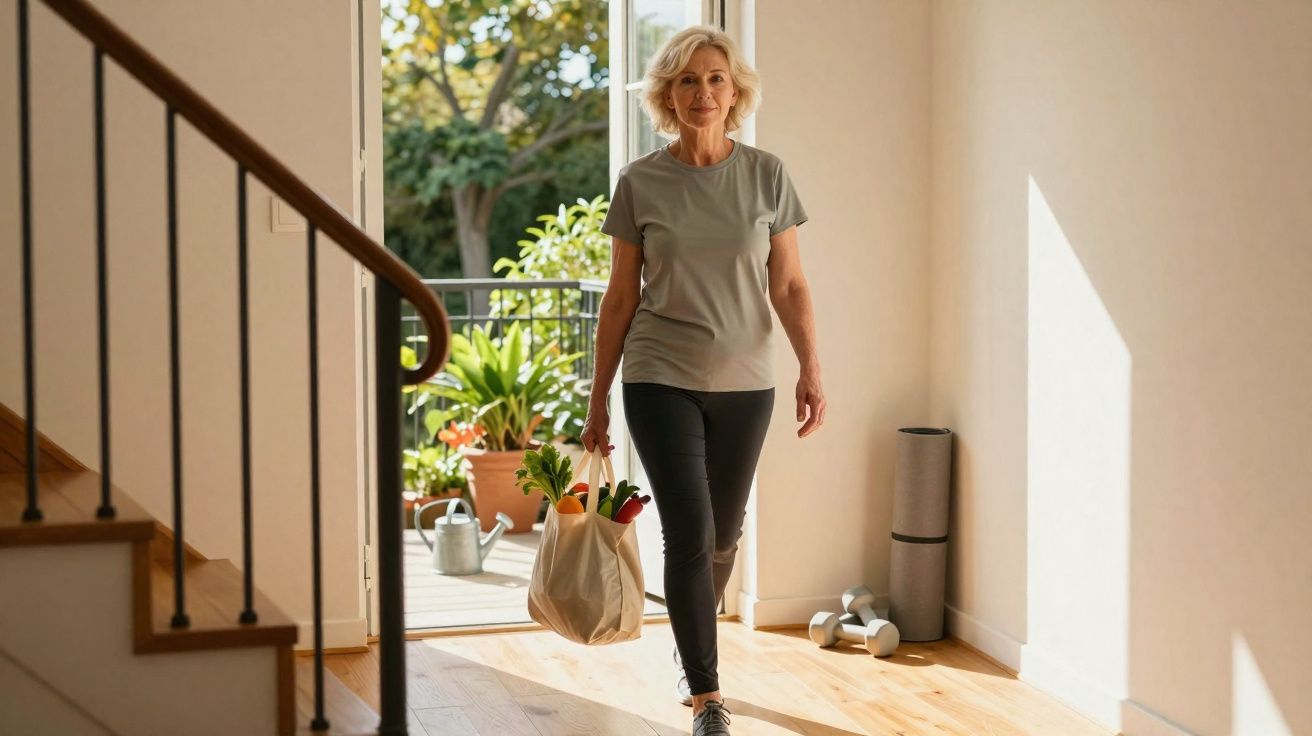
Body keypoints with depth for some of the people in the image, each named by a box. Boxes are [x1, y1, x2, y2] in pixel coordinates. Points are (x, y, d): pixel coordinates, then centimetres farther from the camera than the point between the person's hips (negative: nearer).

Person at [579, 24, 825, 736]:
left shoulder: (766, 175, 2)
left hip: (743, 383, 2)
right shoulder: (640, 182, 0)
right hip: (660, 381, -2)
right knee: (690, 532, -11)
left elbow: (788, 287, 5)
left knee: (722, 535, 11)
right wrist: (597, 401, 6)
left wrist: (811, 370, -8)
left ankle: (691, 651, 38)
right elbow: (620, 298, 5)